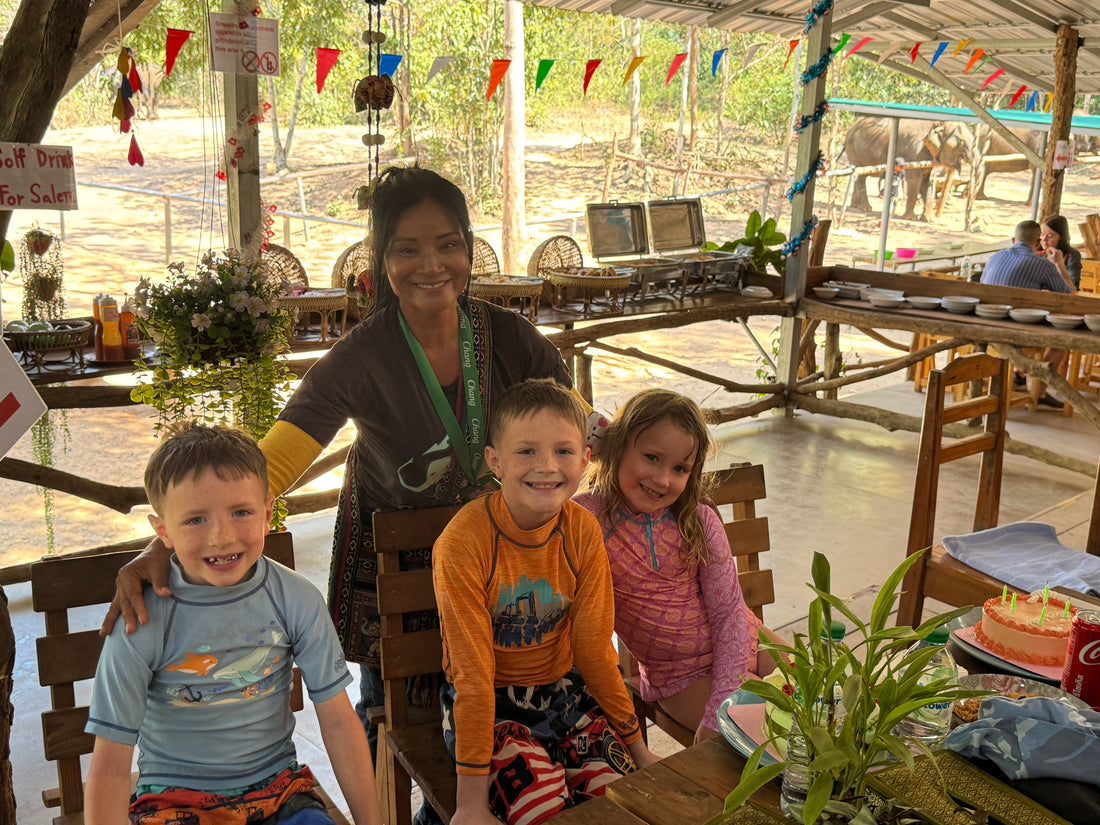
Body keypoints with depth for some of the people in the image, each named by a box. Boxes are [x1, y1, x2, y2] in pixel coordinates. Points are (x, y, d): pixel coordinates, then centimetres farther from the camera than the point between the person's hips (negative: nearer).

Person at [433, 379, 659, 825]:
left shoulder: (583, 531, -9)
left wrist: (636, 746, 5)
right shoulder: (463, 542, -23)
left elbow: (593, 646, -1)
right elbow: (473, 671, -20)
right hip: (486, 702, -4)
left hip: (561, 689, 4)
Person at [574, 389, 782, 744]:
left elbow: (729, 612, -9)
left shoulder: (700, 521, -7)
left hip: (741, 644, 4)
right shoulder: (588, 518, -14)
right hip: (682, 675, -3)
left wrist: (717, 713, -18)